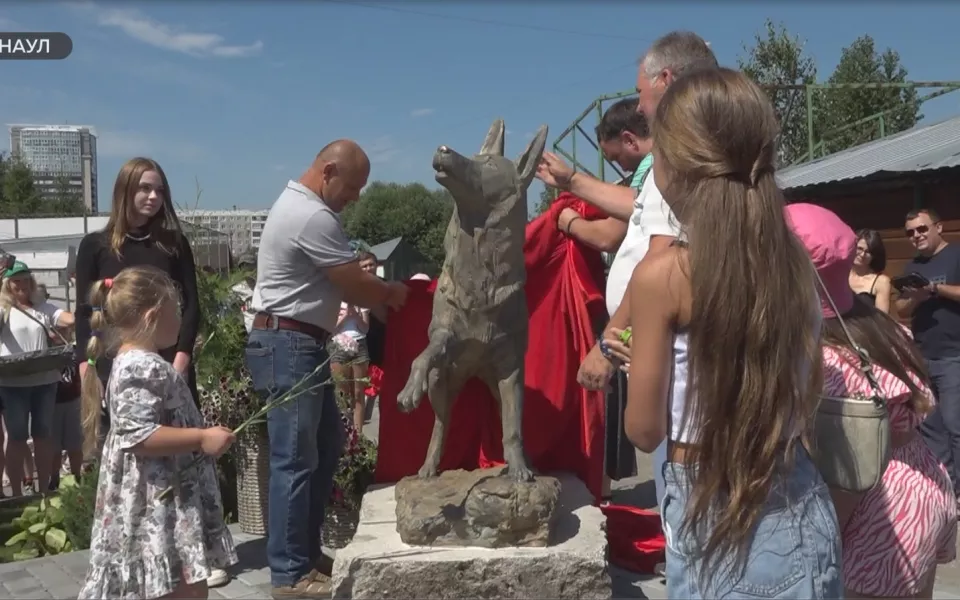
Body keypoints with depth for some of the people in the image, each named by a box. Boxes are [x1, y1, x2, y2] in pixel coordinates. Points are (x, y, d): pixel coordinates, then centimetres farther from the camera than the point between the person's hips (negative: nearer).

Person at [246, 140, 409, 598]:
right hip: (290, 346, -11)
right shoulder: (314, 217, -18)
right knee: (295, 459, -4)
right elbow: (356, 289, -14)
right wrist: (391, 293, 5)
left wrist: (373, 289, 3)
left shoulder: (296, 203, 16)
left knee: (327, 445, 17)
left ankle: (306, 551, 27)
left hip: (299, 345, 11)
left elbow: (340, 279, 18)